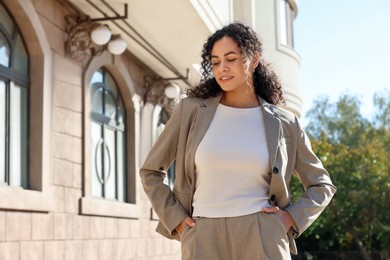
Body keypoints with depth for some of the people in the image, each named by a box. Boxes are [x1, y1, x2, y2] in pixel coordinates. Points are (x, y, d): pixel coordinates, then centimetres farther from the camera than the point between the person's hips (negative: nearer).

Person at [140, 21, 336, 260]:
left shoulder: (284, 123, 6)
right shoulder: (192, 110, 5)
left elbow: (322, 186, 17)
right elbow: (150, 172, 14)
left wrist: (292, 217, 1)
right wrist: (175, 219, 4)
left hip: (262, 240, 0)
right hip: (204, 241, 0)